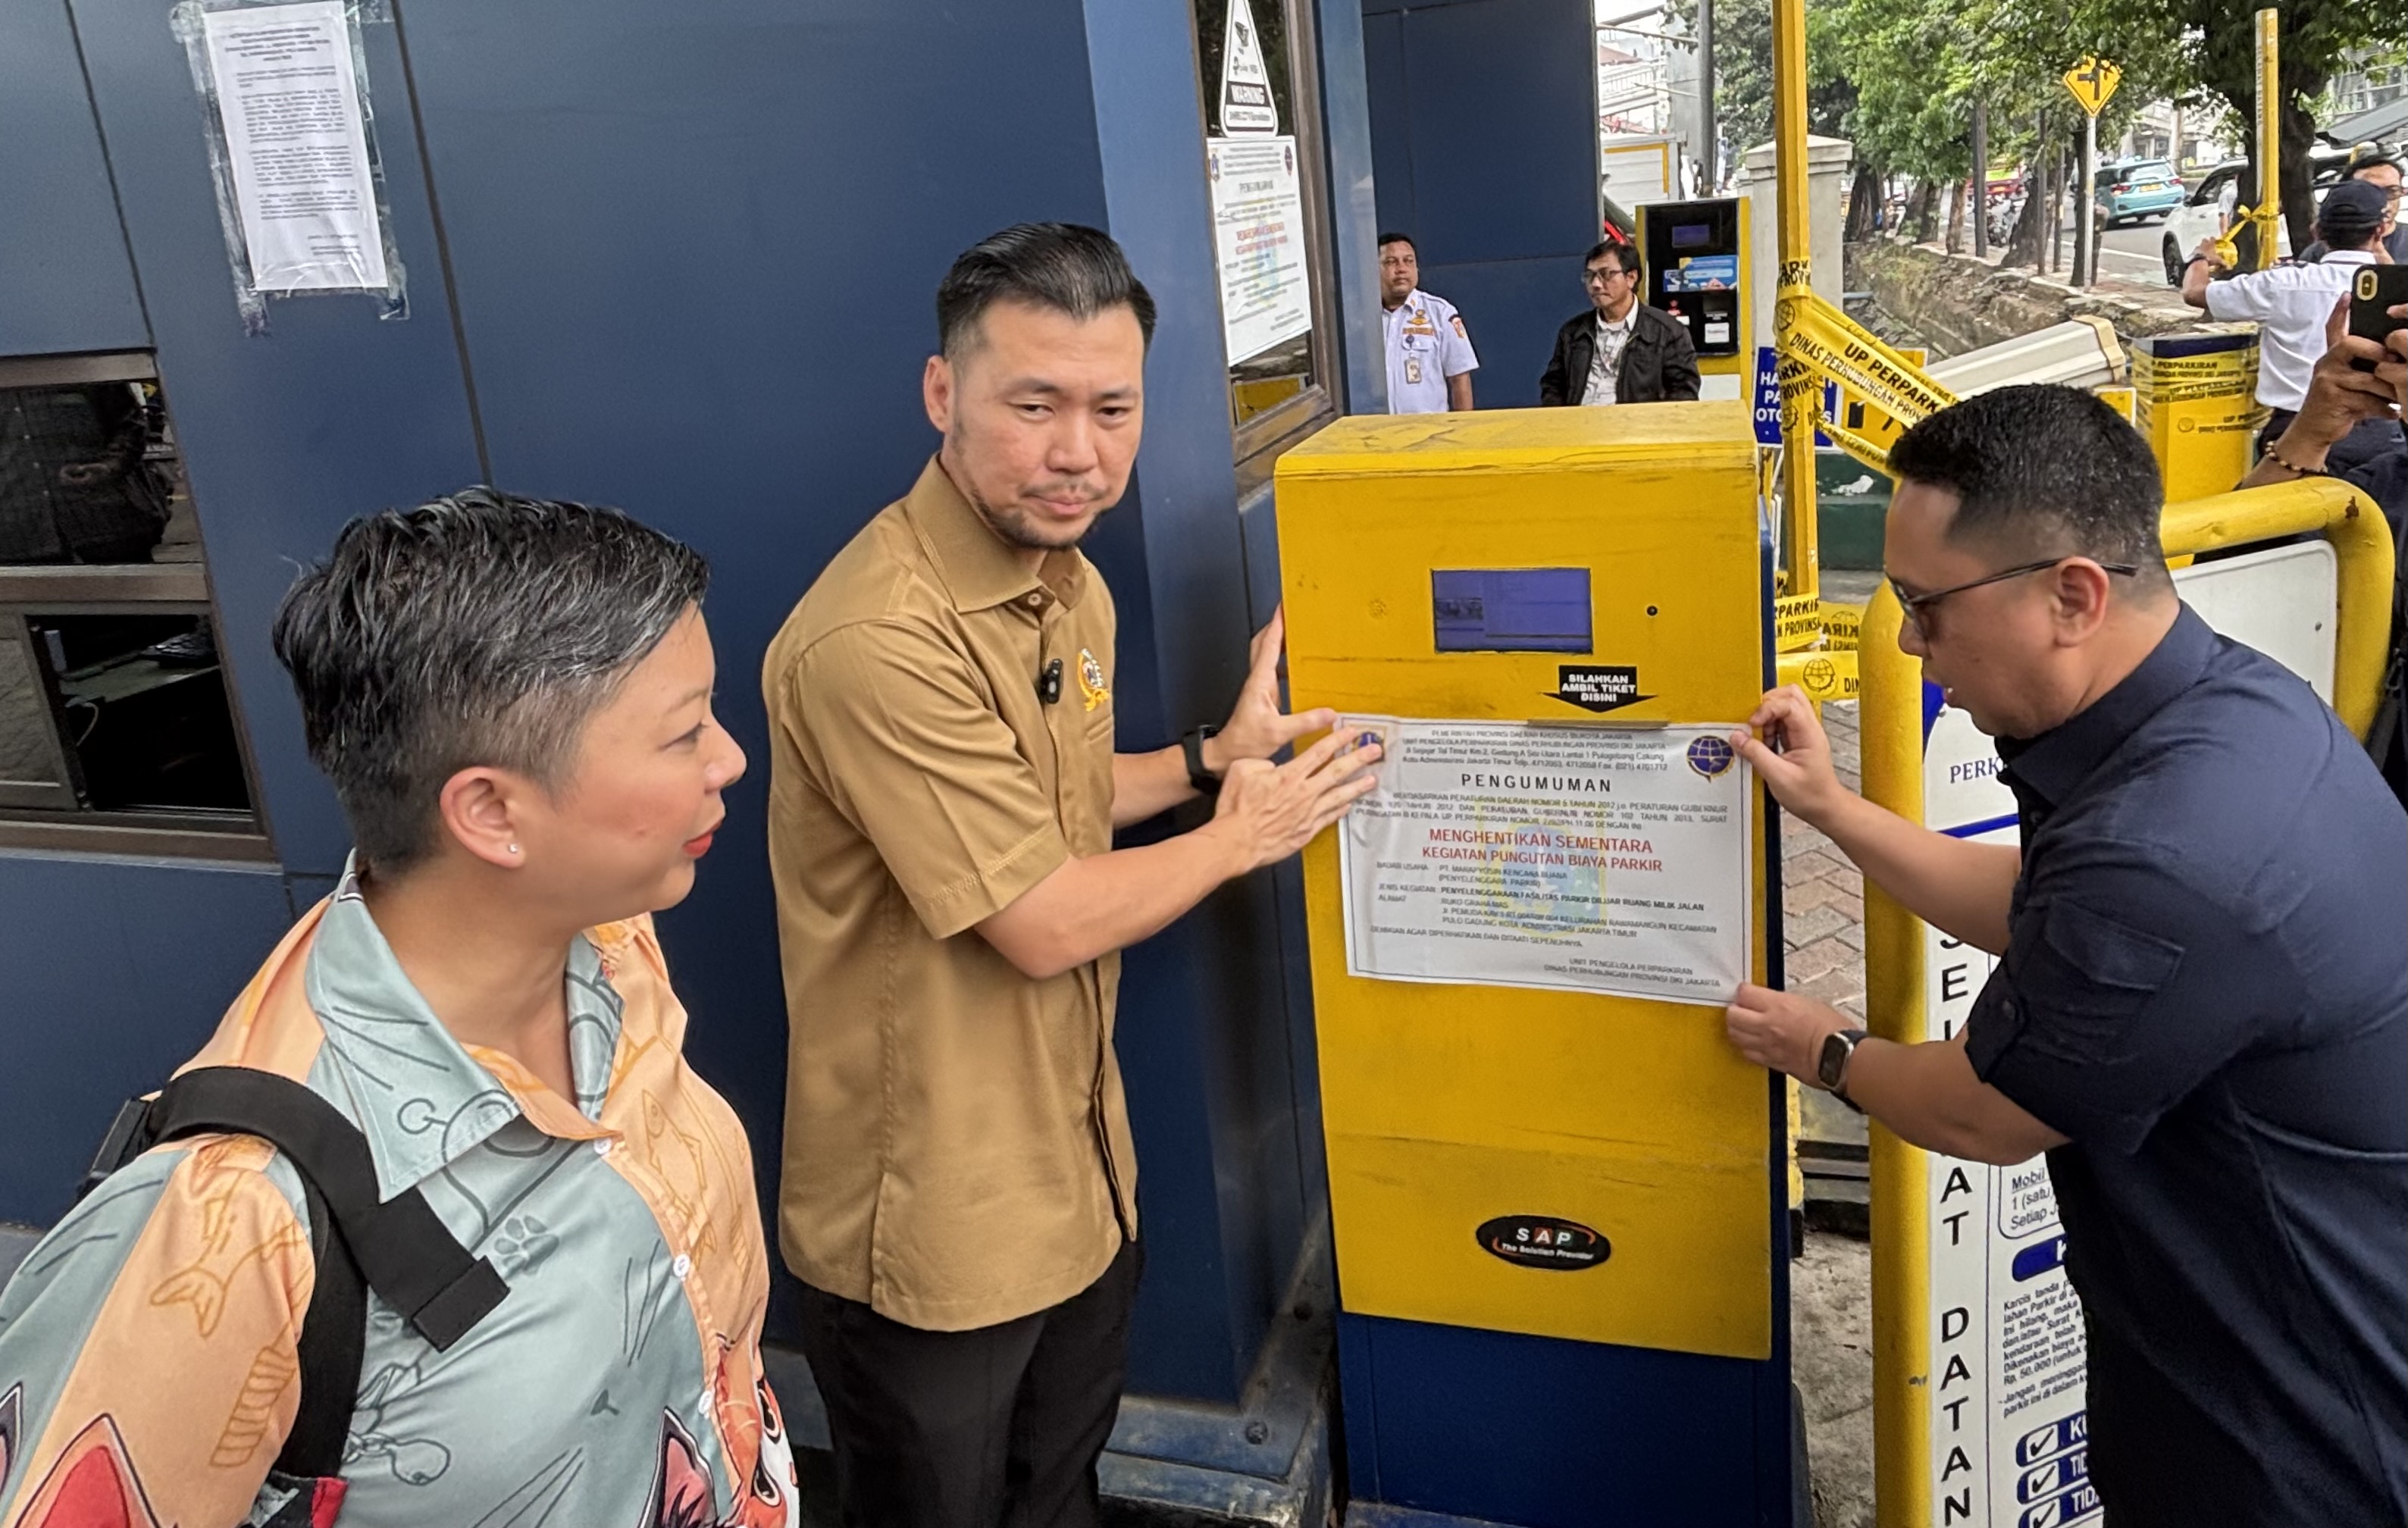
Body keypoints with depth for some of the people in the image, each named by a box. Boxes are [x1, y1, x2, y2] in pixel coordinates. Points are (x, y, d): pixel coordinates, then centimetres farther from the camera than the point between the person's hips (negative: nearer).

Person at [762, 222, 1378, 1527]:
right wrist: (1243, 835, -11)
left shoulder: (1068, 582, 3)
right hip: (930, 1220, -8)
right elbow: (1042, 923, -24)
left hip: (1075, 1166, 8)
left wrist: (1207, 757, 3)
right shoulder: (879, 639, -30)